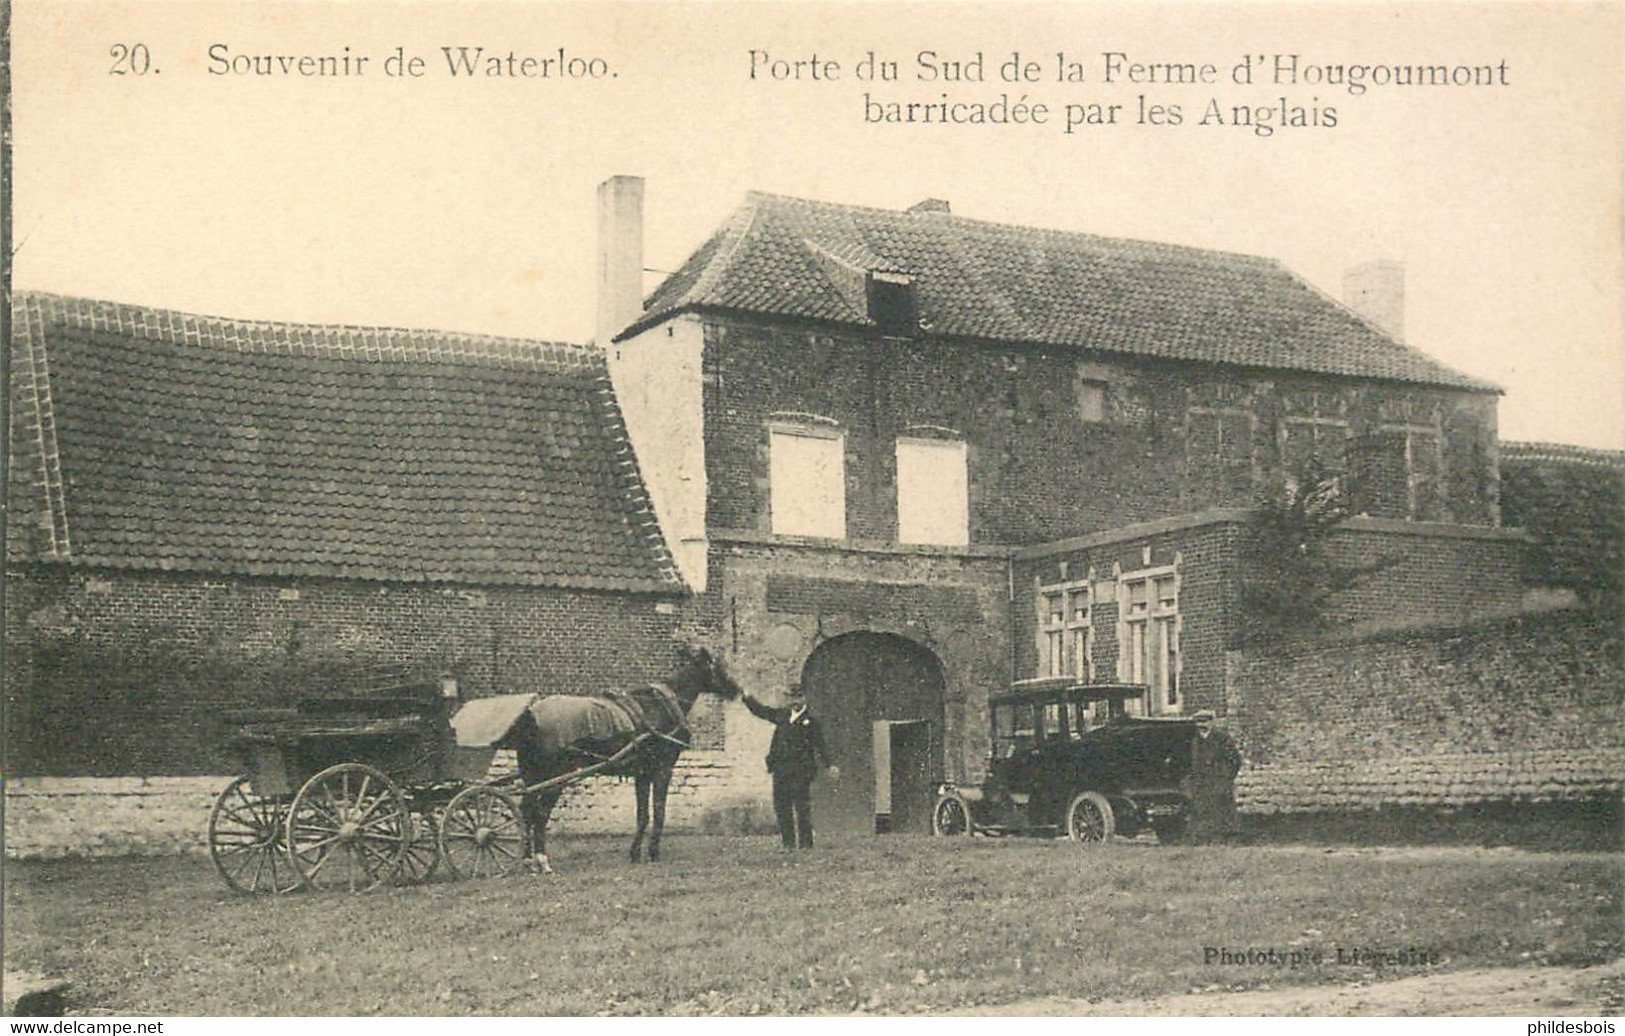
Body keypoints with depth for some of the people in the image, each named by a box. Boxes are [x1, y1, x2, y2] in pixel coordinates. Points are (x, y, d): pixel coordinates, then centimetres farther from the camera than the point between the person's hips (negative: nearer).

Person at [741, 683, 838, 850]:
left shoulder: (811, 721, 1)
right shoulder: (782, 715, 15)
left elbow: (820, 745, 2)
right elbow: (761, 711, 25)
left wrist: (830, 765, -5)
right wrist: (747, 698, 16)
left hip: (801, 771, -5)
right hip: (780, 770, 6)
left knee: (802, 807, -6)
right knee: (781, 806, 5)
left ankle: (805, 843, 0)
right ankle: (788, 843, 12)